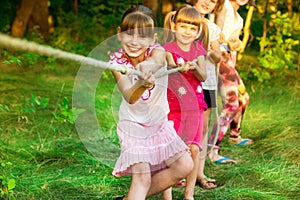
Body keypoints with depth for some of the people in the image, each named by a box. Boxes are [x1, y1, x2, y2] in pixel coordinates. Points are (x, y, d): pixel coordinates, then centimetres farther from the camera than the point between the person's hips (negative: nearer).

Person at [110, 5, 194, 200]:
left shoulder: (157, 51, -19)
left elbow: (157, 61, -47)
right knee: (141, 177, -18)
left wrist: (149, 66, -73)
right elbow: (129, 97, -36)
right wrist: (143, 84, -60)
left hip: (160, 123, 3)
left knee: (184, 166, -6)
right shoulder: (117, 61, -20)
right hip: (133, 124, -3)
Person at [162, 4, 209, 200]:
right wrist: (177, 67, -47)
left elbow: (203, 76, -5)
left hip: (195, 106, 4)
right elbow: (171, 67, -25)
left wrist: (195, 66, -27)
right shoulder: (168, 49, -5)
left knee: (194, 149, 0)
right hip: (174, 106, -4)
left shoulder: (198, 49, 7)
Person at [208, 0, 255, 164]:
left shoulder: (237, 17, 18)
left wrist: (234, 43, -14)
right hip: (221, 57, -10)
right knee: (231, 104, -20)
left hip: (230, 60, 10)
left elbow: (237, 41, 5)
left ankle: (234, 136, 47)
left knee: (243, 98, 26)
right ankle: (211, 150, -24)